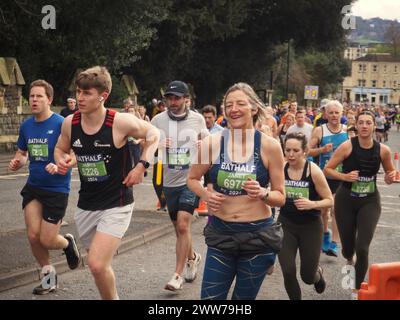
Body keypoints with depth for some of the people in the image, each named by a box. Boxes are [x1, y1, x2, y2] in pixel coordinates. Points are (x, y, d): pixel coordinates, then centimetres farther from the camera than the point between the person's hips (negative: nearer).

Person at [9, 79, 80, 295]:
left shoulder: (61, 124, -14)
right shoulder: (26, 126, 4)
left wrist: (60, 167, -32)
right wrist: (18, 162, -3)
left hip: (56, 189, -5)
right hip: (33, 186, 5)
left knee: (46, 240, -3)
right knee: (33, 236, -2)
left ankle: (67, 243, 32)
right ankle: (48, 275, 22)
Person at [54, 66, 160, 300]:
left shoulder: (120, 122, -16)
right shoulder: (70, 123, -4)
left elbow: (153, 134, 0)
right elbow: (60, 149, 14)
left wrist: (142, 165, -11)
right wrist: (61, 160, -9)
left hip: (116, 204, -5)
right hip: (86, 204, 5)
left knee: (97, 265, -18)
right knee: (97, 261, 20)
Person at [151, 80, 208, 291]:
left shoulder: (197, 119, -2)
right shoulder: (158, 120, -1)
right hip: (169, 181, 3)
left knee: (183, 225, -14)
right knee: (178, 227, 15)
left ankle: (178, 275, -7)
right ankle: (192, 257, 42)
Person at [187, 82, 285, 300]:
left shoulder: (269, 146, -7)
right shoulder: (212, 143, -5)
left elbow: (280, 197, 0)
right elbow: (192, 179, 11)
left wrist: (262, 193, -21)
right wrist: (205, 194, -9)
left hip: (258, 236, -1)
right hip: (220, 235, 1)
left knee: (244, 297, 13)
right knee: (210, 297, 1)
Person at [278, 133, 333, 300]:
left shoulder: (314, 171, -18)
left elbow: (329, 200, -11)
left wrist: (312, 204, -28)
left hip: (310, 226, -2)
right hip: (286, 224, 2)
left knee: (307, 276, 7)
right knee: (288, 272, -9)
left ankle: (318, 274, 46)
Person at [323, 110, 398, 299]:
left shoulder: (383, 150, -8)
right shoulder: (347, 146, -14)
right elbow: (327, 170, -9)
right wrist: (345, 176, -24)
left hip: (370, 201, 0)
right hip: (346, 200, 0)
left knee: (362, 248, -13)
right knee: (348, 247, 10)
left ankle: (358, 288, 12)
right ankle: (349, 259, 52)